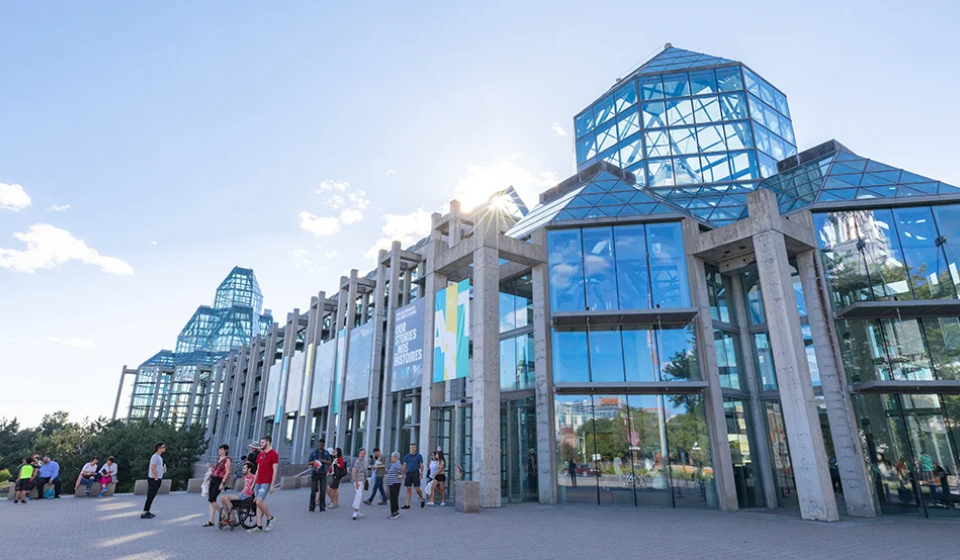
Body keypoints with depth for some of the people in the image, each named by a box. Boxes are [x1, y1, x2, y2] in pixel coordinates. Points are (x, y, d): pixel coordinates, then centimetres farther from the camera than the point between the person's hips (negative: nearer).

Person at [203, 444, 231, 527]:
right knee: (211, 500, 6)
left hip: (219, 480, -8)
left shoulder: (227, 459, -7)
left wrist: (222, 483, -18)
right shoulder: (218, 458, 16)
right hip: (212, 480, 8)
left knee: (212, 500, -11)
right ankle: (211, 521, 10)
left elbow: (227, 472, -13)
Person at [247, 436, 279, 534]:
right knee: (258, 503, 6)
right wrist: (254, 483, 16)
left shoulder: (273, 454, -9)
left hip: (266, 483, -8)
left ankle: (270, 518, 5)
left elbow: (275, 470, -11)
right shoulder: (260, 455, 14)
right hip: (258, 482, 8)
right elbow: (258, 470, 19)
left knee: (259, 501, -16)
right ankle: (259, 526, 11)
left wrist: (272, 485, -15)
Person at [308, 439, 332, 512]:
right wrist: (313, 462, -16)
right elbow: (309, 463, 5)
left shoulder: (326, 453, 7)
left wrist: (323, 461, -13)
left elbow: (329, 462, 4)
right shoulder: (313, 452, 5)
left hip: (323, 474, 0)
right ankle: (312, 507, 12)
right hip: (315, 474, 0)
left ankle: (322, 508, 3)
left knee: (323, 491, -2)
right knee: (313, 491, 0)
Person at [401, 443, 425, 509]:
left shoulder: (419, 456, 3)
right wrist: (403, 474, 6)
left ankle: (422, 499, 20)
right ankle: (407, 505, 8)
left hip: (415, 473, -3)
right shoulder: (407, 456, 11)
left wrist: (421, 473, -10)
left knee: (417, 488, -6)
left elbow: (421, 465, 0)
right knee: (408, 489, 4)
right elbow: (404, 465, 11)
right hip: (408, 473, 3)